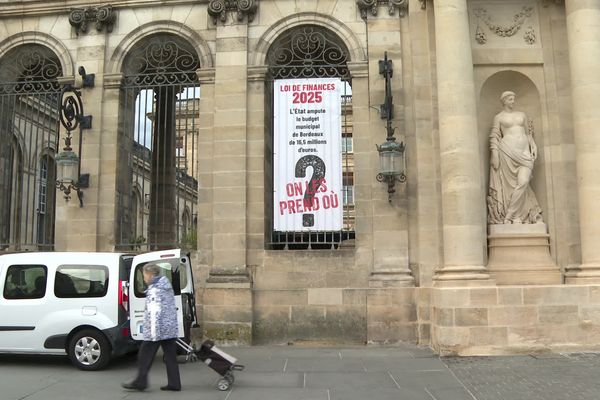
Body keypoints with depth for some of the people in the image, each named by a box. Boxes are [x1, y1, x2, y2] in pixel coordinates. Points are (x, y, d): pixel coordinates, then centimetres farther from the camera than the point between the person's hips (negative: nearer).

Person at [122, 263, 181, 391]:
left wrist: (154, 332, -20)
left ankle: (140, 382, 12)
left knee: (145, 355, 5)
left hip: (158, 329, -9)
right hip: (171, 329, 9)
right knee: (170, 356, 8)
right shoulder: (167, 286, 14)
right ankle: (174, 384, 9)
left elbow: (155, 312, -20)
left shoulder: (154, 290, -14)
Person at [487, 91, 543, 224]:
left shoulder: (522, 115, 21)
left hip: (524, 151, 3)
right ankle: (516, 216, -1)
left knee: (523, 182, -15)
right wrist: (494, 154, -8)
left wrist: (534, 146, 10)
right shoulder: (499, 117, 9)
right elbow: (494, 137, 2)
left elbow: (528, 133, 24)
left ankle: (510, 216, -10)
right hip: (508, 150, -3)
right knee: (510, 184, -7)